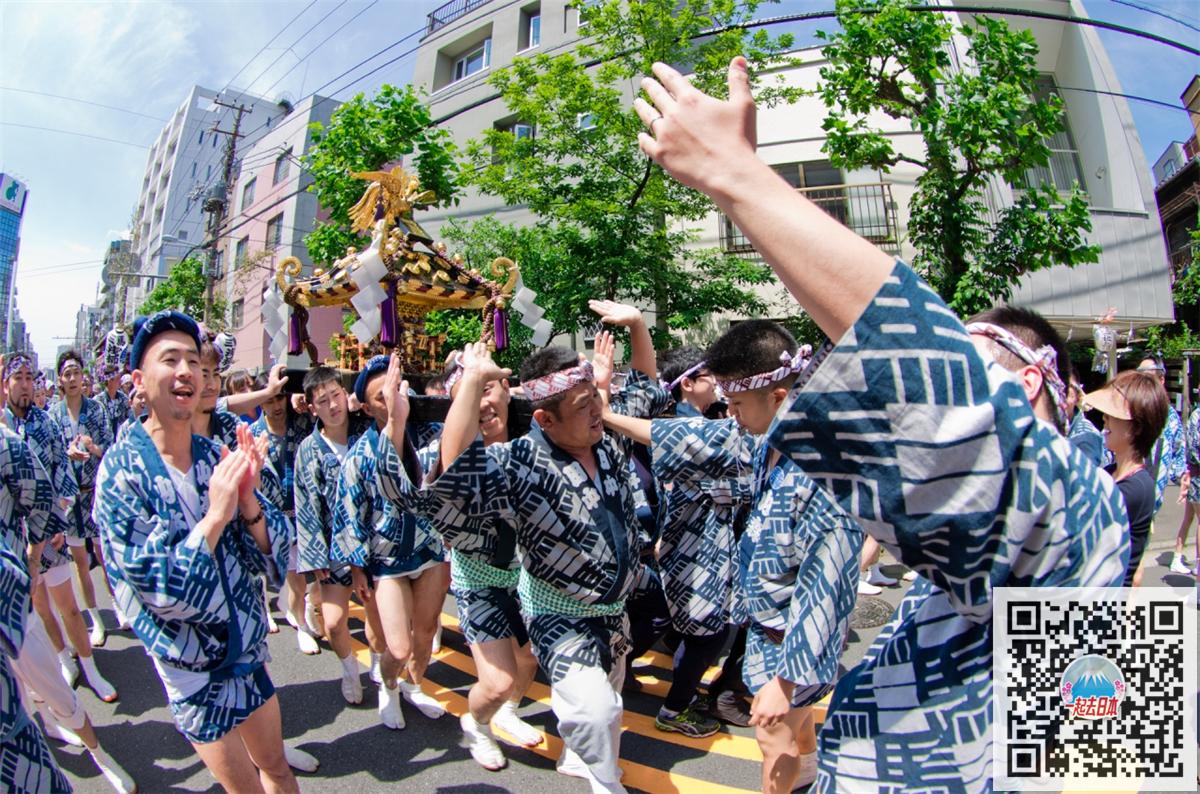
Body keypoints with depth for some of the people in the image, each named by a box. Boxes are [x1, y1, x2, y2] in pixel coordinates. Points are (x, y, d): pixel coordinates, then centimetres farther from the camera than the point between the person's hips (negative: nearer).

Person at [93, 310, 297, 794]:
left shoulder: (217, 458, -6)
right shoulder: (123, 469, -18)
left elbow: (271, 560, -7)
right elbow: (158, 590, -23)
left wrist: (248, 499, -23)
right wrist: (216, 514, -30)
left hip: (249, 654, 4)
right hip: (192, 671, -4)